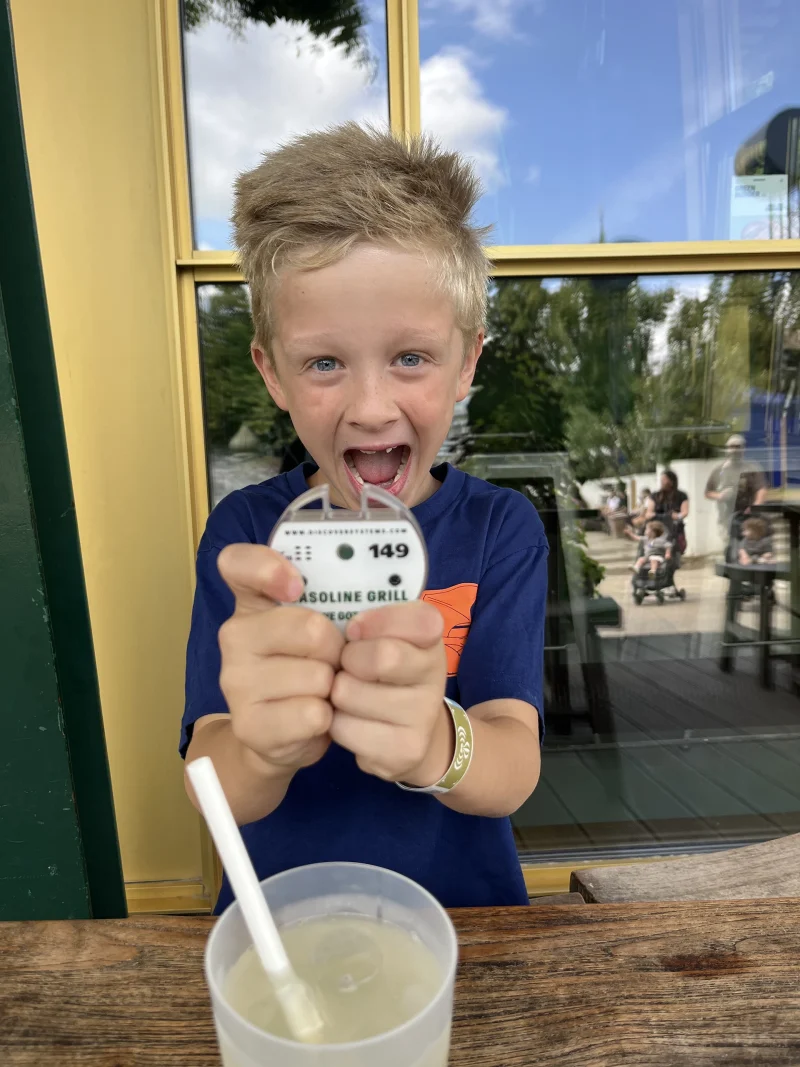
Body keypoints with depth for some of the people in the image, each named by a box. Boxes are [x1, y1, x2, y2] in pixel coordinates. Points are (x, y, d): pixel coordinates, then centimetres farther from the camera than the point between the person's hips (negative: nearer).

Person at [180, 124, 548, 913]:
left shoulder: (502, 529, -11)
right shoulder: (244, 531, -11)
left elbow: (514, 772, -18)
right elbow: (212, 793, -15)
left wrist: (435, 747, -38)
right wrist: (262, 749, -36)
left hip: (459, 908, 0)